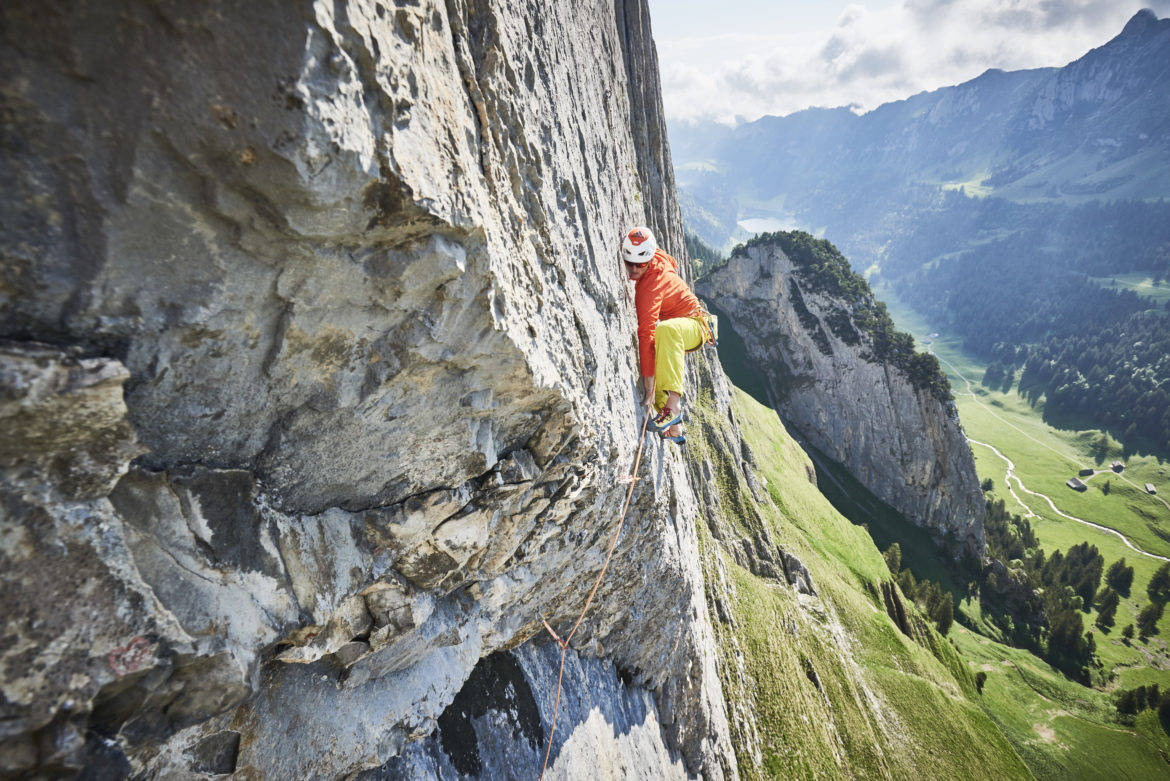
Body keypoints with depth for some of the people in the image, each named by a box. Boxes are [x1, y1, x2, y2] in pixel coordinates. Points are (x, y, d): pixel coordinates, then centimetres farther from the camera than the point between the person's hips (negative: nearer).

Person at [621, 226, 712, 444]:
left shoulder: (650, 286, -32)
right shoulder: (657, 257, -7)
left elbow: (646, 334, -38)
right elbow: (673, 264, 19)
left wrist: (648, 388, -42)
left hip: (694, 326, -11)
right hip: (677, 321, 11)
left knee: (665, 329, -43)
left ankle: (673, 403, -42)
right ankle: (674, 430, 3)